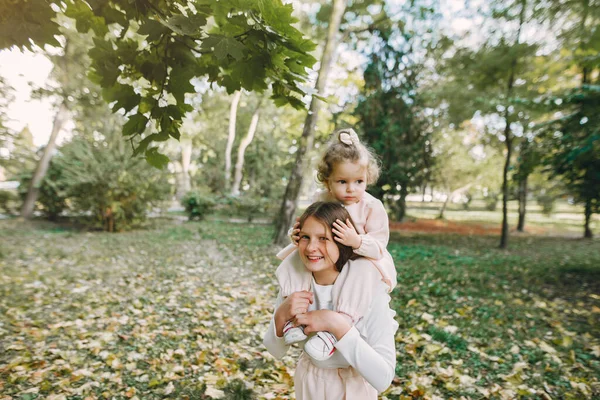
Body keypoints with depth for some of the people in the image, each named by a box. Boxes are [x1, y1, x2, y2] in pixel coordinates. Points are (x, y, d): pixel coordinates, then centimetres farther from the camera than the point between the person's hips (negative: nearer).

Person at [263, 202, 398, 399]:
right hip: (307, 381, 3)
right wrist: (281, 315, -28)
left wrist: (338, 325, -38)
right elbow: (275, 351, -9)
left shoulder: (369, 287, -29)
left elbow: (383, 378, -29)